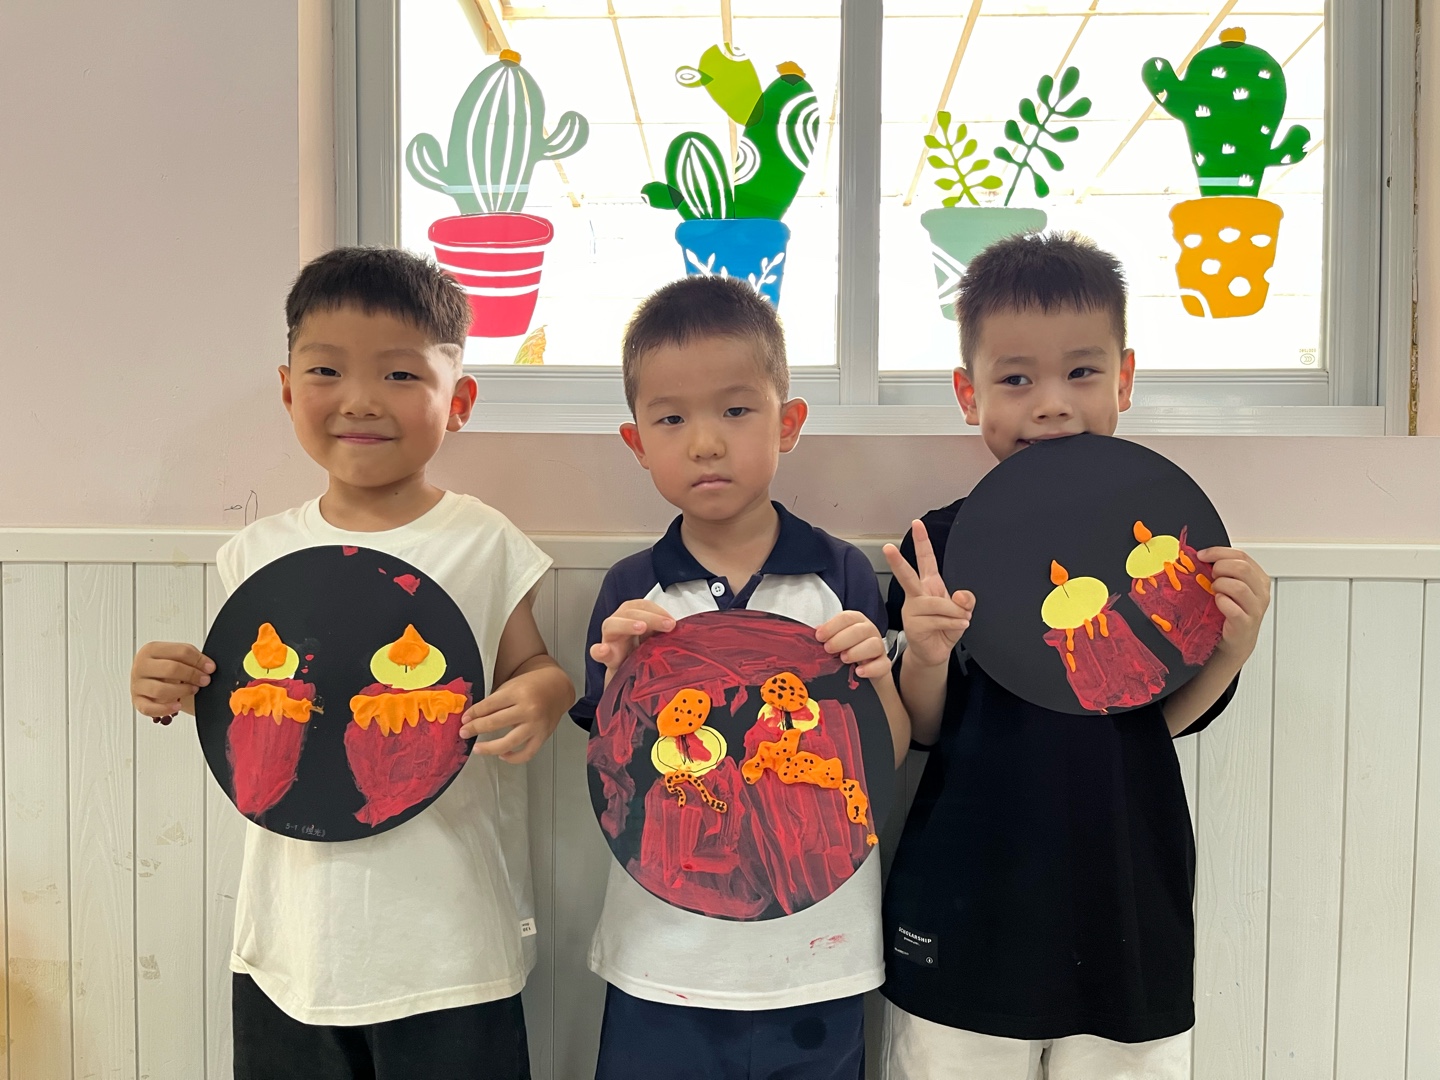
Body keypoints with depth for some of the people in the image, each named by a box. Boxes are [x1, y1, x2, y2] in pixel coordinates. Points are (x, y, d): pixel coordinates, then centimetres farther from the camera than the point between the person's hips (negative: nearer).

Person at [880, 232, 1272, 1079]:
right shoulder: (944, 542, -7)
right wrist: (926, 660, -23)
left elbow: (1168, 716, 3)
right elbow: (922, 732, -3)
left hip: (1126, 911, 1)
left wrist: (1234, 645, -15)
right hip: (965, 912, -1)